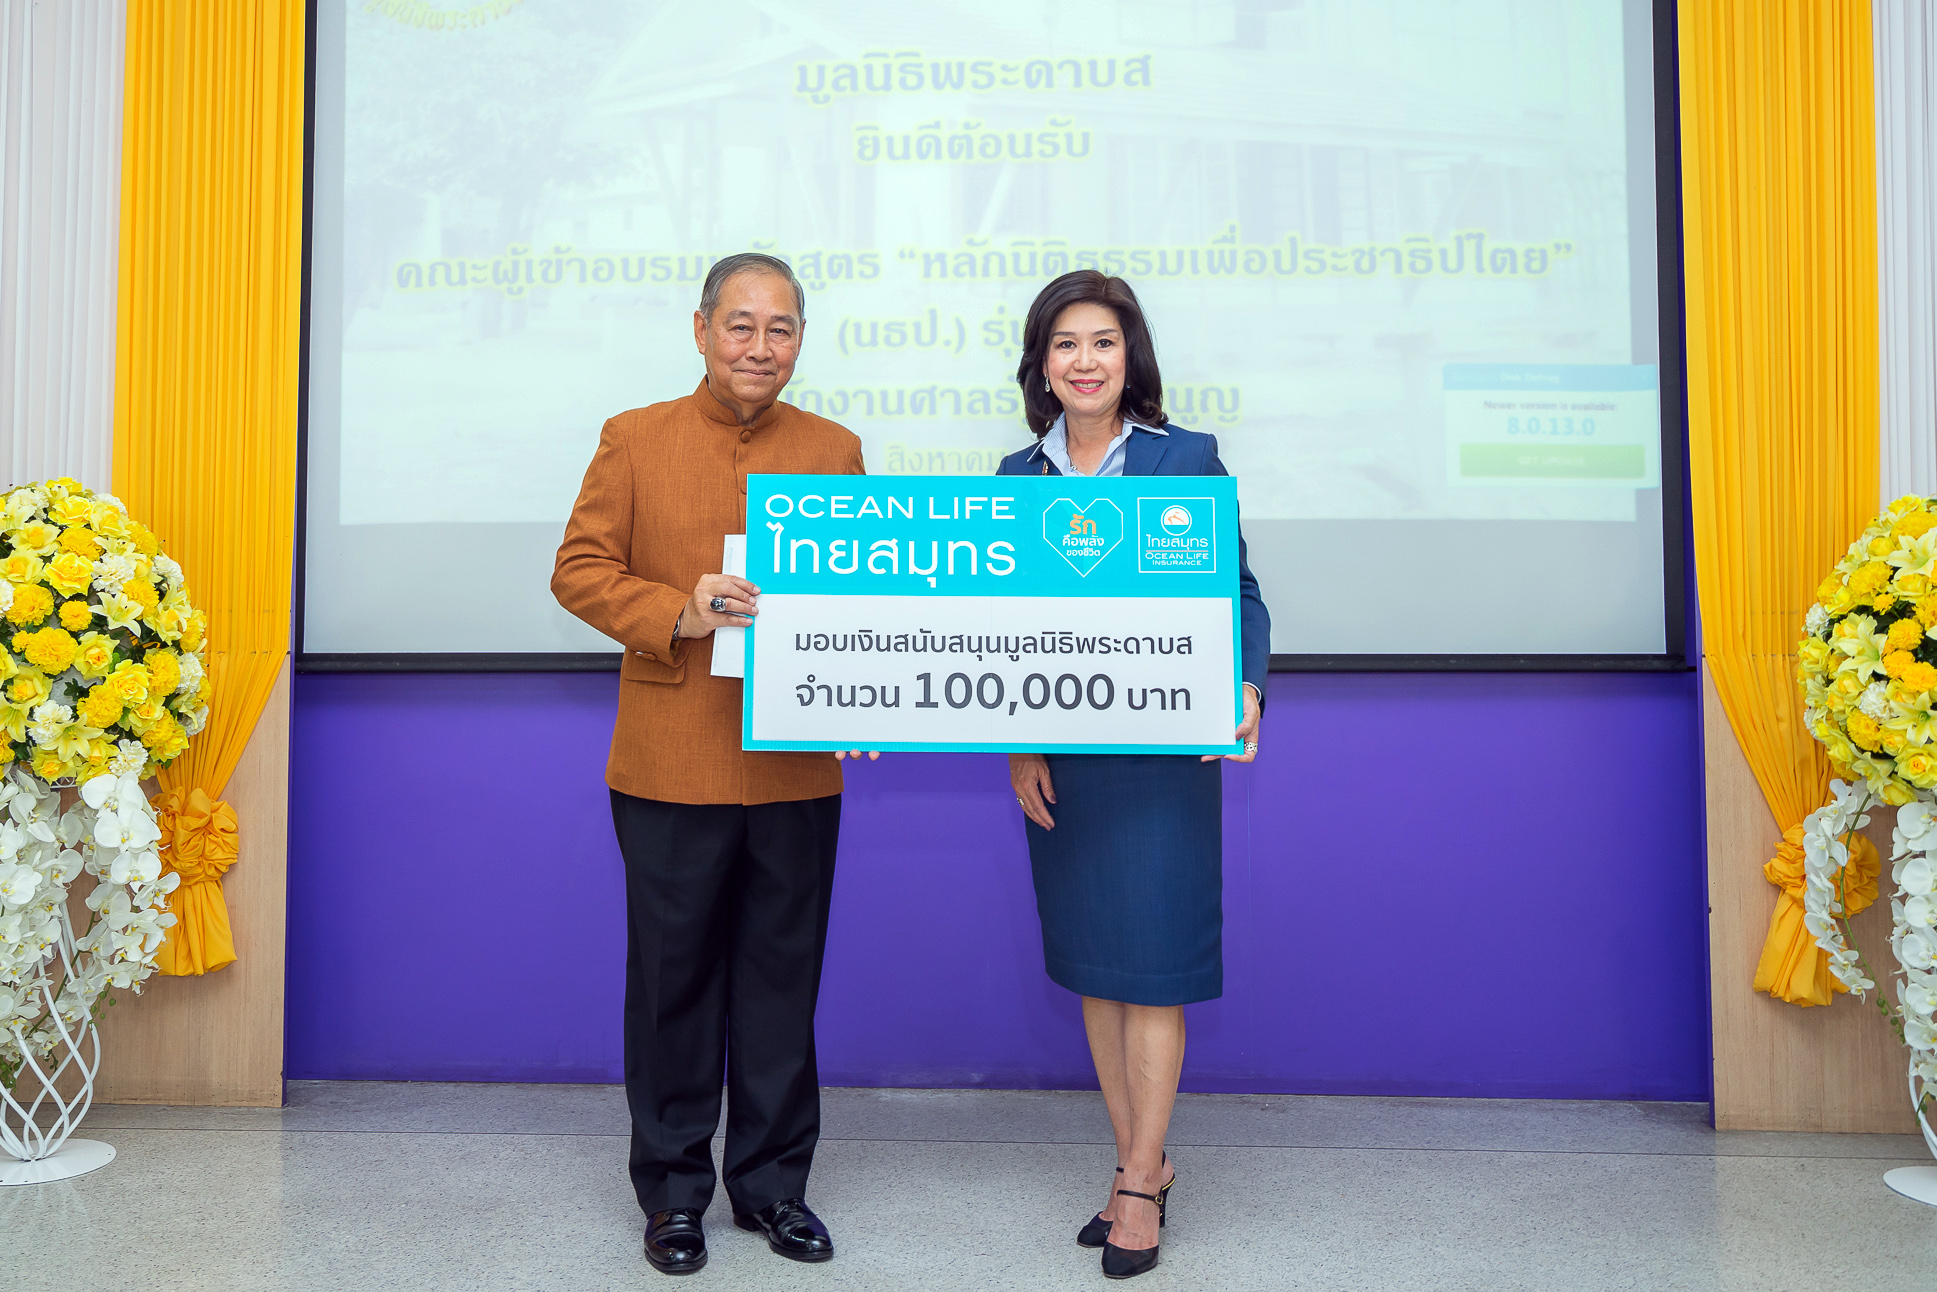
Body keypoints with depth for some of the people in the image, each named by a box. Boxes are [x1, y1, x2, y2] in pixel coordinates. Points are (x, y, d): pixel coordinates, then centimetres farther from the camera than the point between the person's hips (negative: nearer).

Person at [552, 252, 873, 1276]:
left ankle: (773, 1182, 27)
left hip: (798, 763, 2)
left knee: (783, 976, 10)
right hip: (671, 761, -1)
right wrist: (676, 612, -16)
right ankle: (672, 1190, 26)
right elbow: (578, 570, 1)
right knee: (673, 975, 8)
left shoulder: (835, 451, 9)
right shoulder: (634, 439, 4)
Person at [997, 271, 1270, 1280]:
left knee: (1151, 964, 0)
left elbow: (1235, 591, 0)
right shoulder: (1017, 475, 9)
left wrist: (1246, 686, -19)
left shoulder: (1187, 458, -1)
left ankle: (1140, 1182, 14)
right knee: (1090, 966, 11)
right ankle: (1139, 1163, 27)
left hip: (1160, 751, -4)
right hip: (1056, 758, 4)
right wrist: (1015, 743, -2)